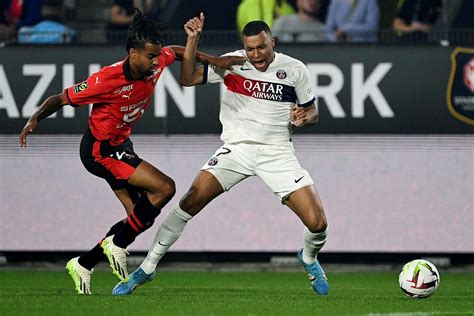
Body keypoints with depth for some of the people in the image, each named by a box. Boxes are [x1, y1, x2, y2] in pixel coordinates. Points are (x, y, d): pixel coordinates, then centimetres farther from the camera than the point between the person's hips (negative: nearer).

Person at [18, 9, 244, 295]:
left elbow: (176, 51, 16)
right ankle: (117, 245, -6)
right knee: (164, 188, -19)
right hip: (100, 150, -9)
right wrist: (36, 118, -35)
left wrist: (213, 60, 8)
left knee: (141, 218, 6)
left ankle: (83, 264, 17)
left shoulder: (156, 63, -9)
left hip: (121, 145, 9)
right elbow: (61, 99, -20)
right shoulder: (108, 79, -29)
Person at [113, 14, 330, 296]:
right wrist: (192, 39, -10)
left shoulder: (295, 69, 0)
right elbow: (188, 79, 0)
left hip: (277, 153, 0)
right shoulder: (232, 62, 1)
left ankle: (309, 258, 27)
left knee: (317, 224, -11)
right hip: (237, 147, 0)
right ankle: (147, 268, -6)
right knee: (191, 202, -18)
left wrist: (304, 117, -13)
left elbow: (313, 112, 11)